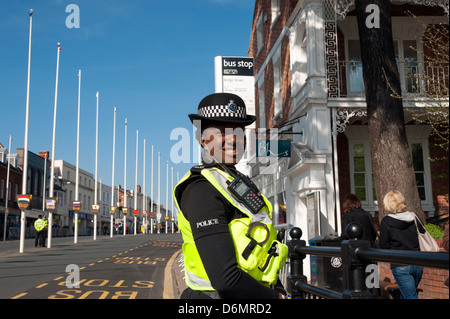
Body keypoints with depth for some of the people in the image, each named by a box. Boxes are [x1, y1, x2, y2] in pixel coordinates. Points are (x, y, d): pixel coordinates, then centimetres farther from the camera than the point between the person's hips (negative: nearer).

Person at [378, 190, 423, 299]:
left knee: (410, 296, -2)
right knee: (405, 295, 22)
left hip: (400, 266, -5)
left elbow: (383, 246, -4)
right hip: (418, 264, 5)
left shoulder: (386, 222, -9)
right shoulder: (414, 218, 2)